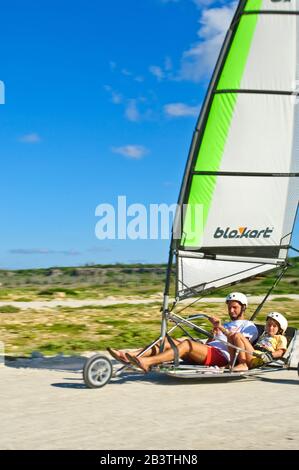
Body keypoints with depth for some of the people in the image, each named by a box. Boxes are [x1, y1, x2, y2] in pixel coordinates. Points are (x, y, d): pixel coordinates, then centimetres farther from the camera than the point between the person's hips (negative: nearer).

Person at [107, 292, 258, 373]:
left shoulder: (249, 326, 16)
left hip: (221, 356, -8)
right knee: (167, 342, -12)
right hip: (207, 351, 8)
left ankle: (146, 362, -50)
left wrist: (221, 328, -11)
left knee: (187, 343, -34)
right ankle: (127, 357, -27)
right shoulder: (226, 325, 39)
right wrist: (213, 334, 8)